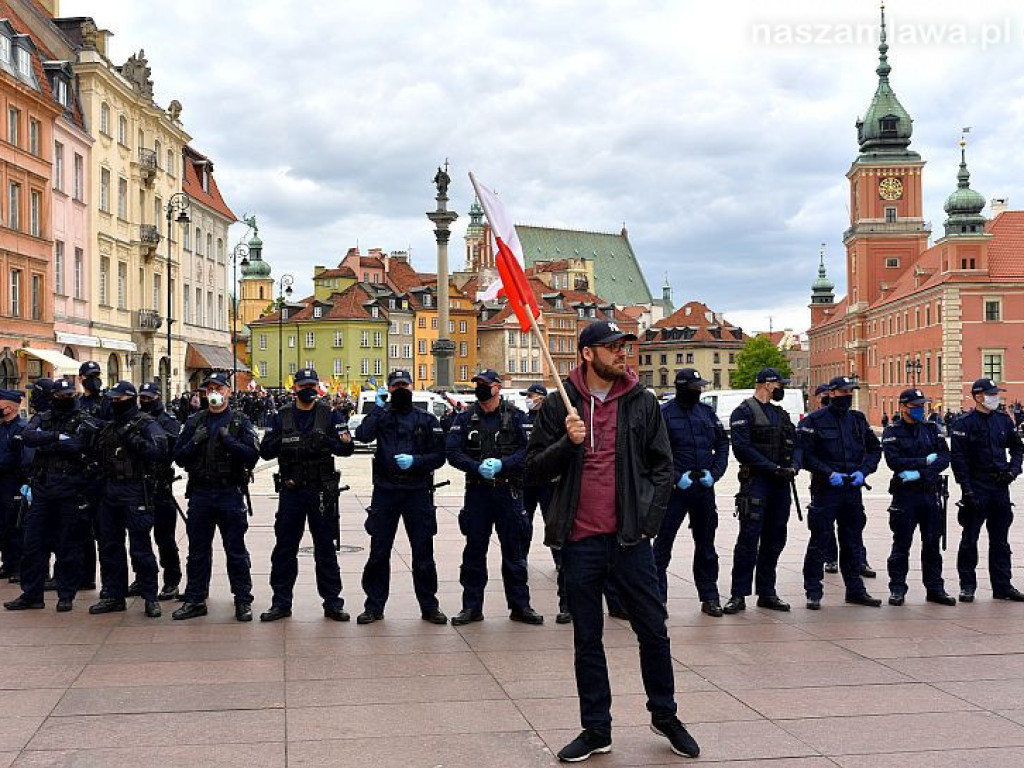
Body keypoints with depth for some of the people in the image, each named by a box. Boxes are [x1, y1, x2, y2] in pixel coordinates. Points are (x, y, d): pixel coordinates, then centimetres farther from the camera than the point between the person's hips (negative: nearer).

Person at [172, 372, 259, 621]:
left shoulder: (240, 422, 2)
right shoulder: (194, 421, 11)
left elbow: (252, 455, -9)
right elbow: (179, 457, 7)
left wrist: (228, 440, -20)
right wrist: (194, 442, -10)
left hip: (230, 494, -3)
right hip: (200, 493, 3)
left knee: (236, 550, 2)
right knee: (197, 550, 9)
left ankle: (243, 601, 10)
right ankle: (195, 600, 18)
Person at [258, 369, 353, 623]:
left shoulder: (330, 415, 3)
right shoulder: (282, 416, 8)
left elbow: (347, 447, -6)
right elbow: (265, 450, 2)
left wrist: (325, 442, -24)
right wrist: (283, 443, -17)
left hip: (322, 491, -1)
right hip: (290, 492, 2)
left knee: (325, 548, 5)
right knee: (284, 548, 5)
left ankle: (332, 602, 12)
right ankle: (281, 603, 15)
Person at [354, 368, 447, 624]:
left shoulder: (426, 420, 7)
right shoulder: (382, 416, 7)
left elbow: (439, 456, 1)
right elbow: (362, 435, -13)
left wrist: (414, 461, -14)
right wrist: (378, 406, -10)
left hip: (418, 492, 0)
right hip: (385, 491, 0)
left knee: (423, 553, 5)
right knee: (378, 552, 5)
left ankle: (429, 606, 15)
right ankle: (374, 606, 15)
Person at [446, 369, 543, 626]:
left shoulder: (515, 416, 1)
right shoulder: (465, 417, 5)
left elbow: (527, 449, -6)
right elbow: (452, 451, -3)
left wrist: (502, 464, -19)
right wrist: (477, 466, -17)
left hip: (508, 490, -1)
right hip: (477, 491, 1)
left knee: (514, 550, 6)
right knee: (474, 549, 6)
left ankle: (519, 605, 15)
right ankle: (472, 606, 15)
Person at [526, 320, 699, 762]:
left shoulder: (641, 402, 3)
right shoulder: (560, 405, 1)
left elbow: (662, 466, 6)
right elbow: (535, 468, 2)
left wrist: (648, 521, -3)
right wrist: (567, 442, -15)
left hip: (629, 538, 0)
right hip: (580, 540, 0)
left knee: (653, 631, 7)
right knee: (587, 639, 9)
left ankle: (664, 716, 28)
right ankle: (596, 730, 22)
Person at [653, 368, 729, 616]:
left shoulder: (707, 412, 9)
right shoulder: (665, 413, -6)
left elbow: (723, 445, 12)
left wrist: (714, 473, -2)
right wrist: (676, 476, -17)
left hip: (704, 487, 5)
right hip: (675, 488, -5)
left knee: (706, 543, 13)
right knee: (663, 542, -1)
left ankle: (709, 597, 22)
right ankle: (657, 597, 8)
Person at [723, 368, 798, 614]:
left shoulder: (780, 414, 20)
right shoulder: (744, 412, -4)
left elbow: (794, 443, 18)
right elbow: (742, 448, -14)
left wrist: (793, 466, -3)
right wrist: (773, 468, -17)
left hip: (781, 483, 7)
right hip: (756, 481, -7)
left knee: (774, 540, 10)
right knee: (749, 539, -8)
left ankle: (767, 593, 19)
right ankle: (738, 595, -3)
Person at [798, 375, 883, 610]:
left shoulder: (858, 420, 10)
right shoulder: (814, 421, -6)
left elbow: (875, 449, 16)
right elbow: (804, 455, -10)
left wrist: (862, 471, -1)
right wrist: (829, 473, -17)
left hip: (853, 490, 5)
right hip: (824, 491, -5)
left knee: (853, 543, 13)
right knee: (818, 542, 0)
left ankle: (855, 590, 24)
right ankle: (813, 592, 7)